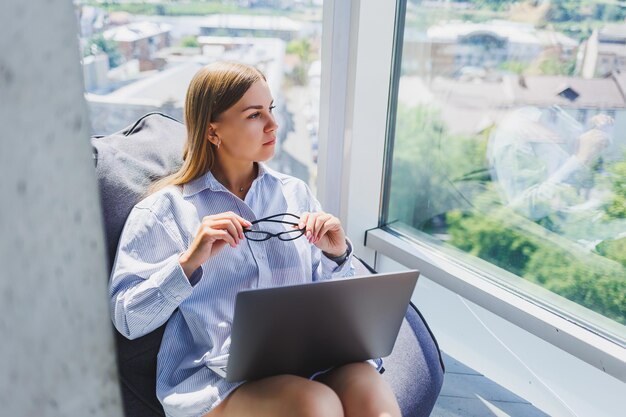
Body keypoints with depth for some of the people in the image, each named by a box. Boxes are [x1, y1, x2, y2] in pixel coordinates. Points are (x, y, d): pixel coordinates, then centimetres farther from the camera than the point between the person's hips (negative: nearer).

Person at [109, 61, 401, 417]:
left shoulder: (296, 192, 14)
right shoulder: (166, 207, 2)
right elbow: (127, 320, -1)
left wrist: (337, 255, -4)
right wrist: (188, 262, -14)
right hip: (216, 373, -3)